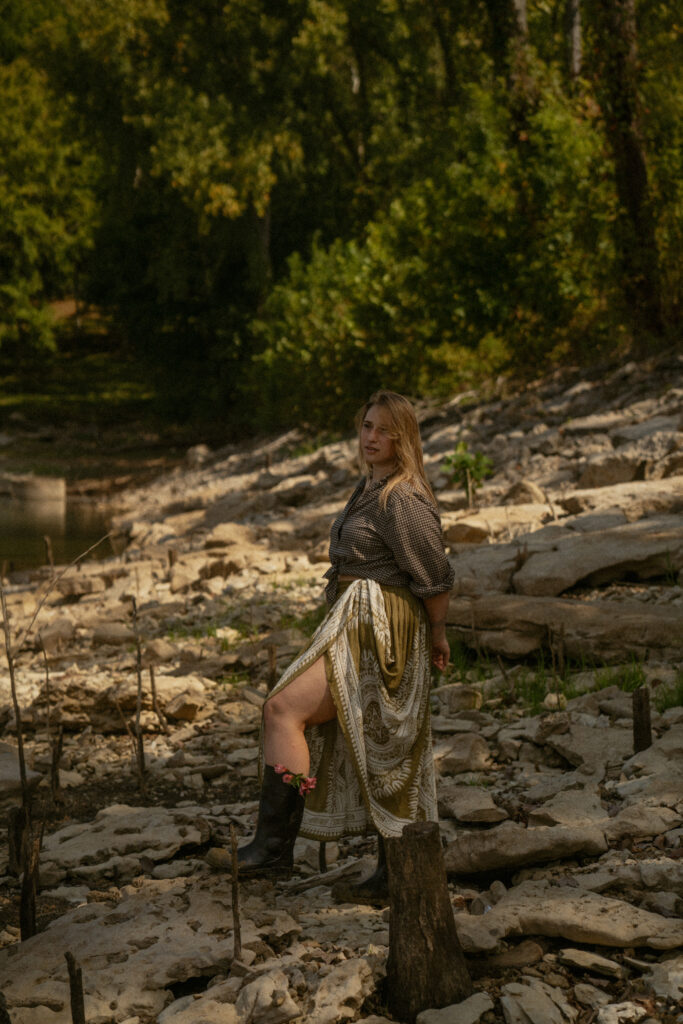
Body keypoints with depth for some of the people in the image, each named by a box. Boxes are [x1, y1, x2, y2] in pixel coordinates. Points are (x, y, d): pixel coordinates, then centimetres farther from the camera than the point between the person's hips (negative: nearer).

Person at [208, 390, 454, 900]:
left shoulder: (403, 500, -15)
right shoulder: (369, 488, 15)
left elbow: (436, 576, -13)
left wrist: (437, 633, 0)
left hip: (377, 631, -10)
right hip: (354, 626, 10)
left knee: (285, 708, -17)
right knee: (385, 752, 13)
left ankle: (274, 845, -17)